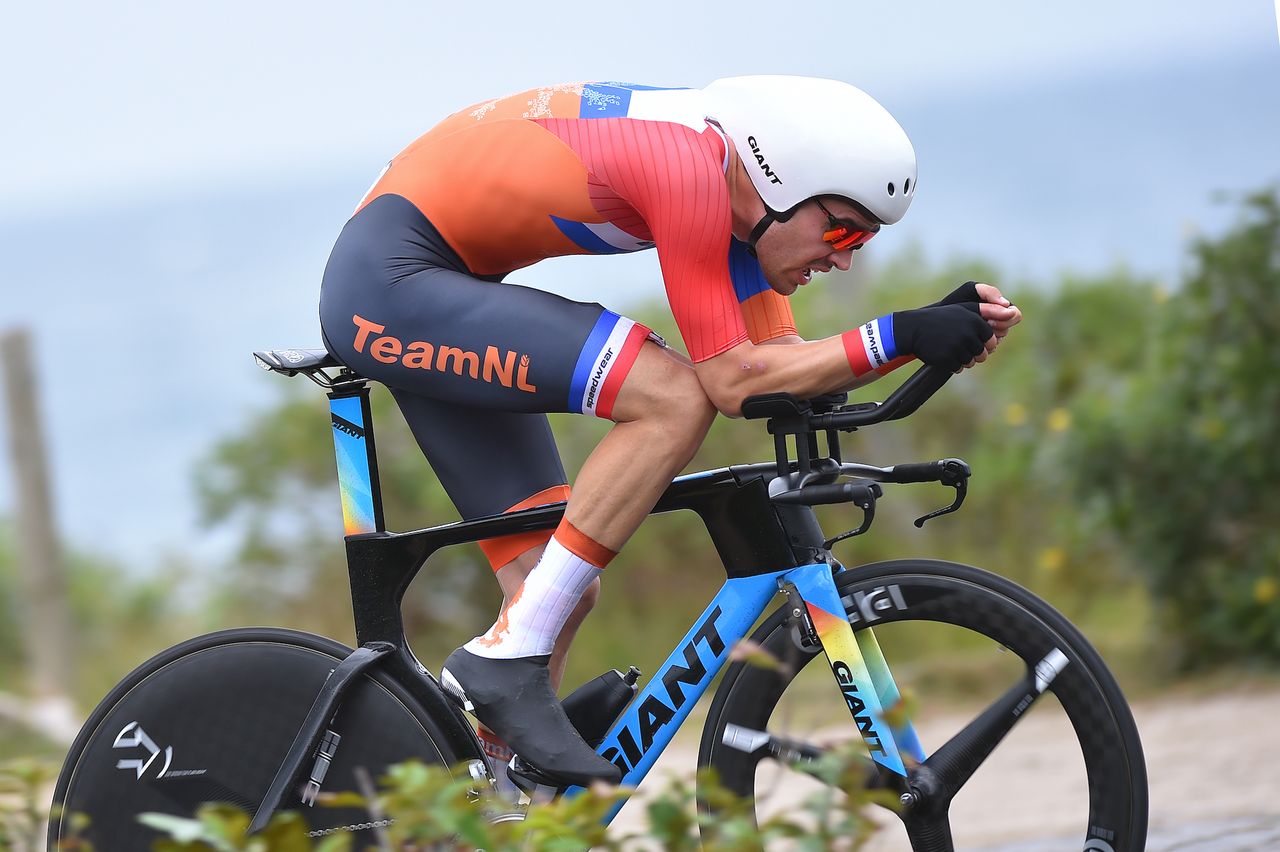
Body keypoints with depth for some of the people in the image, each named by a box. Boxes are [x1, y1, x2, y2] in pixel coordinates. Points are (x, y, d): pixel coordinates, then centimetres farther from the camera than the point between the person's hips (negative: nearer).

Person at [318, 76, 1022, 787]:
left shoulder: (733, 189, 5)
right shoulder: (692, 168, -23)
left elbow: (783, 366, 5)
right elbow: (733, 382, -23)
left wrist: (947, 330, -6)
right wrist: (900, 337, -24)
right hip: (390, 279, -10)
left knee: (560, 589, 4)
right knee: (677, 399, -23)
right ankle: (507, 662, -19)